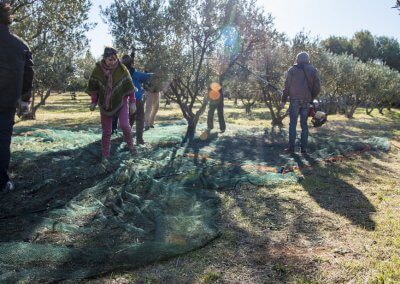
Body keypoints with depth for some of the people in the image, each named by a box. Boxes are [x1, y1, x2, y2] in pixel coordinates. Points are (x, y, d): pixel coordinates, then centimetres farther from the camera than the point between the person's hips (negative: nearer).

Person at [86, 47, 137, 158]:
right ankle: (105, 155, 18)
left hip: (121, 101, -1)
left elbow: (129, 86, -10)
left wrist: (132, 102, -12)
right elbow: (94, 87, -2)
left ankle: (130, 144, 8)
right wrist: (94, 102, -2)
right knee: (106, 131, 5)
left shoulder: (122, 69, -16)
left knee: (124, 125, -20)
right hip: (105, 104, 1)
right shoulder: (98, 70, -12)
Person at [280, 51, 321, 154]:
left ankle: (291, 147, -1)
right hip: (306, 101, 2)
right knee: (304, 124, 8)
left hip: (295, 100, -2)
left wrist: (283, 100, 4)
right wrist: (311, 98, 16)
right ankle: (304, 148, 7)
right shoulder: (313, 70, 9)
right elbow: (317, 87, 5)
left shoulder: (292, 70, 3)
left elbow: (287, 86, 0)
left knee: (293, 124, 2)